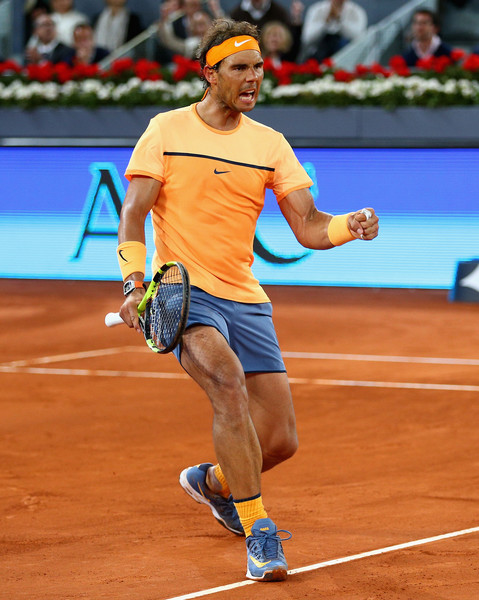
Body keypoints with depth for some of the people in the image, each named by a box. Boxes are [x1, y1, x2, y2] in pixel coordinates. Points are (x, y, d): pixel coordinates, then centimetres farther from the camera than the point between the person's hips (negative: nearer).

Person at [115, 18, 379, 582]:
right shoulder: (168, 130, 0)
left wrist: (352, 225, -17)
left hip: (245, 300, 4)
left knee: (280, 441, 0)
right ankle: (258, 534, -27)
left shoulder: (270, 143, 8)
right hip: (182, 292, -4)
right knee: (228, 381, -33)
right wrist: (134, 284, -17)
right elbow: (133, 214, -3)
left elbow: (309, 228, 4)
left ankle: (211, 482, 35)